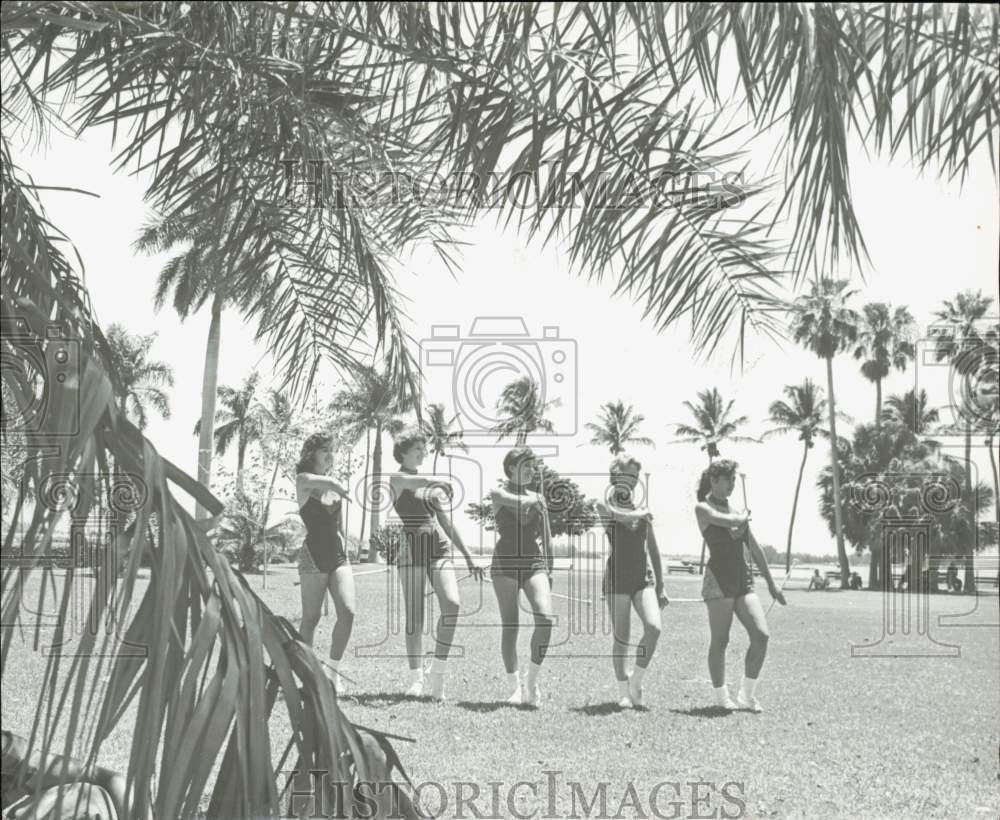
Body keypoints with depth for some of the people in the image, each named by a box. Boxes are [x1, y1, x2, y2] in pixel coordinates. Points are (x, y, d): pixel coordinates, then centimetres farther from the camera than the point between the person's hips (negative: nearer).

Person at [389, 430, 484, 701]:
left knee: (452, 604, -15)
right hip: (412, 548, -4)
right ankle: (416, 678, 7)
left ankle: (438, 671, -4)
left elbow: (447, 525, 23)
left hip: (438, 548, 5)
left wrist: (469, 557, 19)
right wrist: (438, 484, -39)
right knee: (415, 616, -3)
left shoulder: (430, 485, 21)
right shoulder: (396, 479, 4)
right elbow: (411, 482, -22)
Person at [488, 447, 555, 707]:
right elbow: (519, 502, -20)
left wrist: (549, 571, 14)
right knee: (510, 625, -2)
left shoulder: (538, 498, 16)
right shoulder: (497, 493, 3)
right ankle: (513, 686, 10)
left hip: (535, 563, 3)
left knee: (546, 618, -16)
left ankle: (532, 681, -4)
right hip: (505, 562, -3)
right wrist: (536, 500, -3)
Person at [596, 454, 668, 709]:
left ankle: (637, 680, 3)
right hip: (617, 578, -3)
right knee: (621, 637, -3)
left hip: (643, 578, 3)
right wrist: (641, 514, -4)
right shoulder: (604, 506, 2)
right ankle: (623, 690, 14)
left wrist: (660, 587, 17)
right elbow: (620, 516, -22)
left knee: (653, 627, -17)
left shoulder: (643, 511, 15)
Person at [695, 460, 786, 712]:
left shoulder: (736, 509, 17)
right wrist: (744, 515, 4)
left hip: (745, 582, 6)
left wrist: (771, 582, 23)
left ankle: (747, 695, 6)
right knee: (720, 641, -1)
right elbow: (732, 522, -19)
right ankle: (722, 697, 12)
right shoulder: (702, 508, -2)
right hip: (718, 581, -6)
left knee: (761, 635, -6)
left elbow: (754, 548, 22)